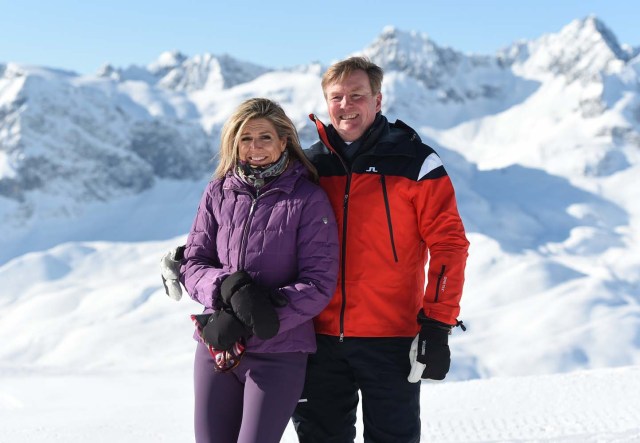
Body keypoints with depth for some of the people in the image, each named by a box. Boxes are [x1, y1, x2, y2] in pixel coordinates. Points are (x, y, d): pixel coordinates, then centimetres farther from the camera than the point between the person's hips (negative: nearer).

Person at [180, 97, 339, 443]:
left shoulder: (308, 199, -5)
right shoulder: (218, 193, 5)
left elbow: (319, 283, -10)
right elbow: (192, 264, 6)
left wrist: (245, 323, -17)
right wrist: (227, 287, -17)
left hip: (278, 353, -3)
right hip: (215, 349, 4)